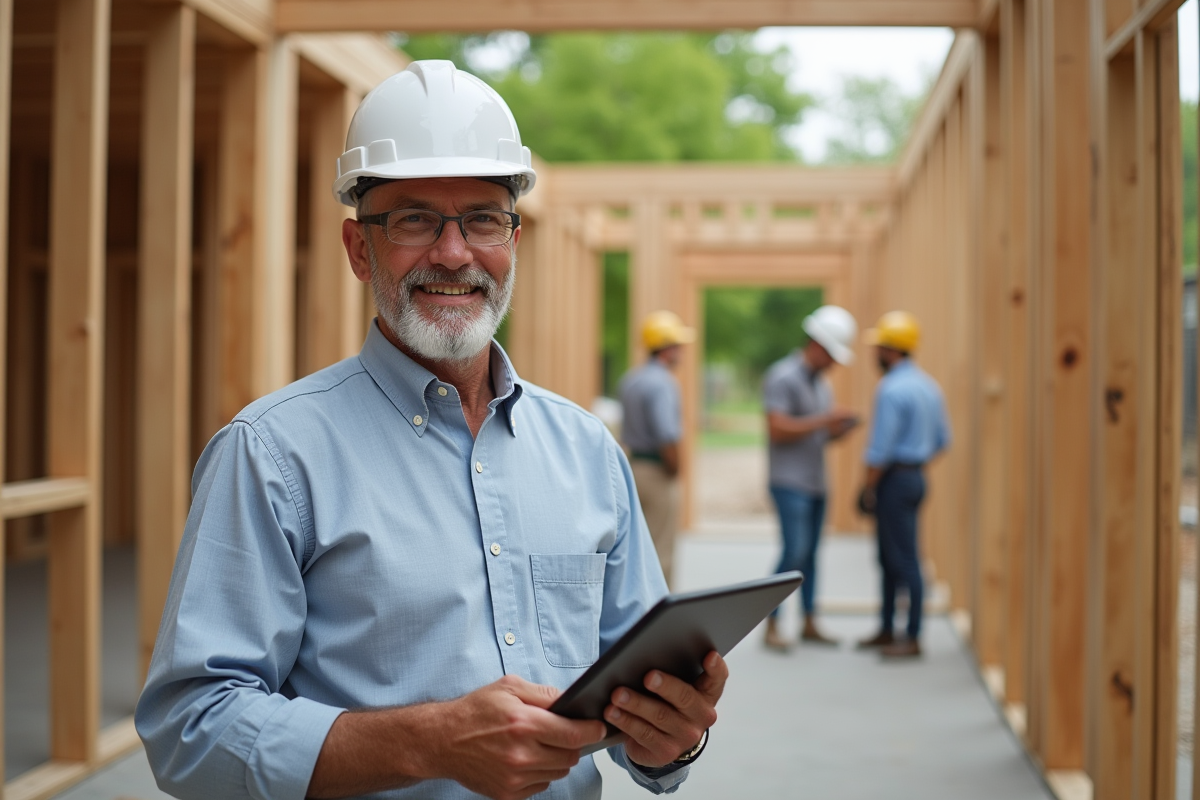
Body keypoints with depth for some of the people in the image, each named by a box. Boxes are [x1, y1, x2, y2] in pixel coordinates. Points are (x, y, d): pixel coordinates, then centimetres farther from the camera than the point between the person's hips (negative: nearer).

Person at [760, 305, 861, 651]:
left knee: (810, 553, 9)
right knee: (795, 551, -12)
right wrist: (824, 420, -18)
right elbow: (778, 430, -19)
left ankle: (809, 624, 14)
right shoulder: (783, 377, -10)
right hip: (789, 481, -8)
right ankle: (772, 626, -6)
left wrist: (840, 429, 1)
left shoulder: (821, 384, 17)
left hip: (815, 481, 8)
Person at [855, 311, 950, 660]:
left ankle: (913, 639, 0)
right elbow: (942, 440, 18)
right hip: (914, 476, 10)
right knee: (889, 558, 17)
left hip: (894, 479, -10)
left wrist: (868, 489, -11)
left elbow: (880, 449, -20)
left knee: (905, 561, -5)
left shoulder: (891, 389, -18)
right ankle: (886, 630, 25)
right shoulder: (928, 385, 12)